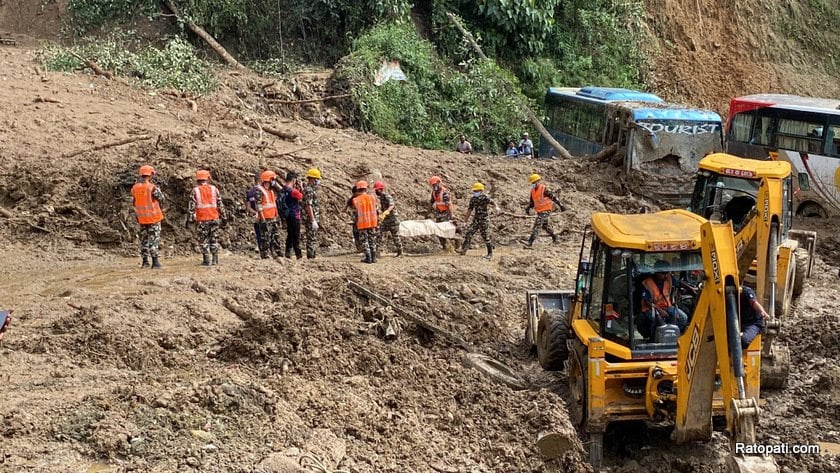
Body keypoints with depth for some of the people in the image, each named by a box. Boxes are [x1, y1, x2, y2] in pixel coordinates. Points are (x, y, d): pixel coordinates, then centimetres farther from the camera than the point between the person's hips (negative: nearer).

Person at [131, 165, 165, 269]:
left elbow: (134, 203, 7)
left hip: (142, 218, 5)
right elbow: (161, 199, -4)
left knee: (144, 239, 14)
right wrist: (158, 190, 7)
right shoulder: (152, 188, -17)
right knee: (154, 239, 0)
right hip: (154, 217, -5)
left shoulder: (135, 188, -1)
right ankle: (155, 262, -3)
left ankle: (145, 262, 16)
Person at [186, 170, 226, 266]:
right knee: (214, 239, 12)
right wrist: (223, 217, 13)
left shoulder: (195, 191, -2)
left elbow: (191, 207, -5)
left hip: (202, 219, -2)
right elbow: (220, 205, 6)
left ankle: (206, 260, 3)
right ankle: (215, 259, 11)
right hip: (214, 218, 2)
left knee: (203, 240, 6)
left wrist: (189, 219, -1)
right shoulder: (214, 189, 4)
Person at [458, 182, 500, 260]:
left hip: (484, 219, -6)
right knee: (469, 233, -4)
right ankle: (464, 249, -1)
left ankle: (490, 253, 9)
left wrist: (497, 207, -51)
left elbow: (492, 202, -29)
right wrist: (466, 218, 27)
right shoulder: (473, 199, 6)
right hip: (476, 219, 6)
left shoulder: (485, 197, -13)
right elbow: (470, 209, 19)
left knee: (486, 236, -2)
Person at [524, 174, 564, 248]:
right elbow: (532, 201, 16)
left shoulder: (544, 189, -17)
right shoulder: (533, 191, 6)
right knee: (545, 225, 23)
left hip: (546, 210, -9)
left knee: (537, 226, -17)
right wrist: (528, 208, -1)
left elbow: (553, 197, -14)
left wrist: (561, 205, -11)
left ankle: (530, 243, -22)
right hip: (539, 211, 9)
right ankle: (555, 238, 42)